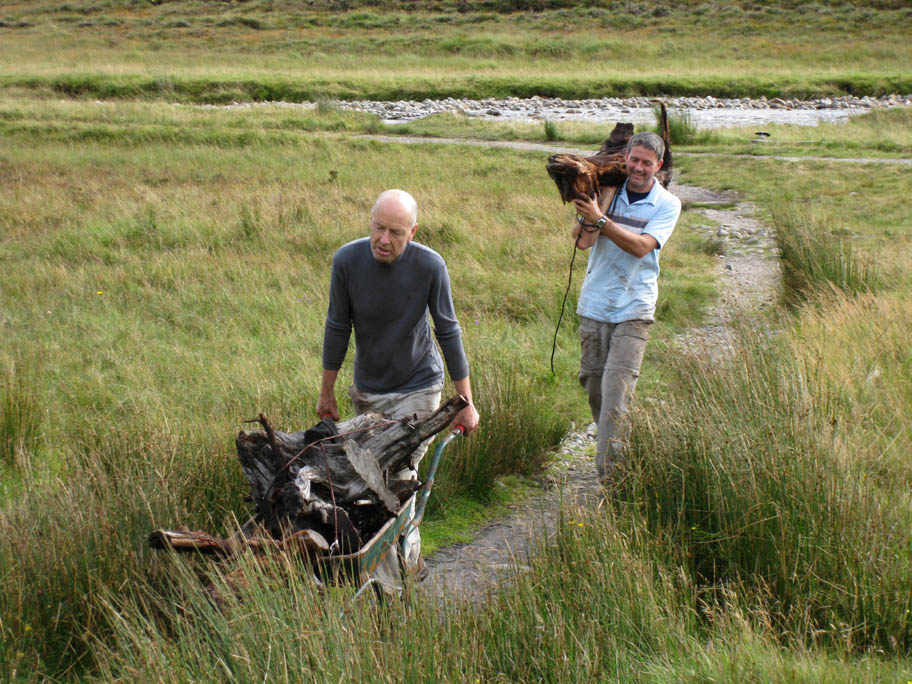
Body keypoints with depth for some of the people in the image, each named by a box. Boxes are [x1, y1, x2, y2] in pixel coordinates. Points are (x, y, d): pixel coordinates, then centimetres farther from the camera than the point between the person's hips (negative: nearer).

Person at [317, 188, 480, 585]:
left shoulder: (429, 266, -20)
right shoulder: (347, 260, -15)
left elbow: (448, 333, -10)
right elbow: (338, 328, -3)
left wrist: (466, 402, -7)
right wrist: (326, 392, 5)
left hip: (417, 389, -3)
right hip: (367, 389, 3)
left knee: (399, 478, -12)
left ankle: (399, 571, 0)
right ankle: (409, 558, 31)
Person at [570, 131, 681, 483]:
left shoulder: (667, 204, -2)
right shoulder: (606, 192, 4)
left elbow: (641, 246, -18)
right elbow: (583, 241, -10)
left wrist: (601, 219, -28)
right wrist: (608, 194, -14)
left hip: (634, 309, -3)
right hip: (594, 303, 4)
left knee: (617, 387, -13)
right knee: (592, 382, 10)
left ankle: (610, 473, -12)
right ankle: (616, 443, 33)